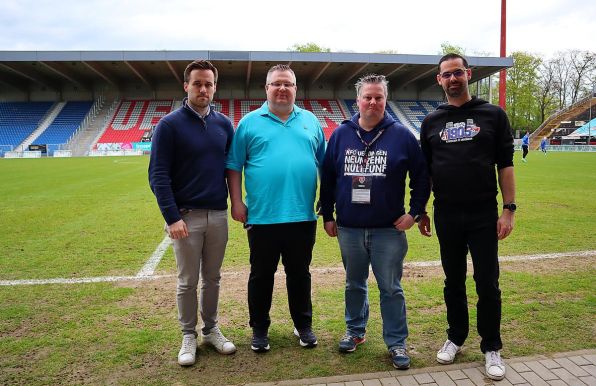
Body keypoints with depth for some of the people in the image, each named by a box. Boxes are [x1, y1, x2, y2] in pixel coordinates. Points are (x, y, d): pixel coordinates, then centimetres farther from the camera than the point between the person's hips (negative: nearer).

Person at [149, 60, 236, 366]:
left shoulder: (223, 124, 7)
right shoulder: (169, 124, -6)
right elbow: (158, 175, -9)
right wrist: (172, 217, -16)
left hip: (218, 215, 4)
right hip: (186, 216, -3)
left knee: (213, 278, 15)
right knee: (188, 281, 8)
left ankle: (211, 330, 31)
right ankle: (188, 336, 25)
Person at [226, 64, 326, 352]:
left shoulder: (310, 121, 10)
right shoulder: (250, 122, 3)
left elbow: (323, 164, 14)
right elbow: (234, 166, 2)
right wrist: (236, 202, -4)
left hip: (302, 216, 2)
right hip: (262, 216, -2)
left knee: (300, 273, 15)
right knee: (261, 275, 11)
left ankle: (303, 325, 33)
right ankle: (259, 329, 28)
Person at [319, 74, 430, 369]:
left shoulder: (401, 135, -3)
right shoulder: (340, 135, 3)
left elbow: (421, 177, 2)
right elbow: (327, 178, 7)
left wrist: (414, 212, -4)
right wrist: (327, 216, 6)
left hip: (388, 229, -2)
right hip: (349, 228, 3)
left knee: (391, 289, 6)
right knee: (354, 285, 17)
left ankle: (397, 342, 22)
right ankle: (355, 331, 36)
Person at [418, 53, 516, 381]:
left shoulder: (493, 115, 2)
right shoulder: (431, 122, 7)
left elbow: (505, 165, 0)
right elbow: (425, 171, 10)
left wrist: (509, 209, -7)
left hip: (484, 214, -2)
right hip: (446, 216, 2)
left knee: (487, 282, 3)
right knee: (453, 281, 13)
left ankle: (492, 348, 19)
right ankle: (456, 337, 29)